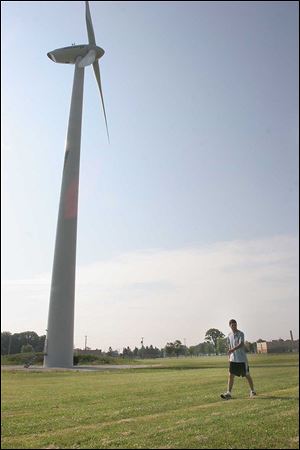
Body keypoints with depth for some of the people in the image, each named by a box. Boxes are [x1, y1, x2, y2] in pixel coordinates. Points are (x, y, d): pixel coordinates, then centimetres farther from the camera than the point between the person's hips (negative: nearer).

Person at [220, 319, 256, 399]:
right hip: (233, 359, 5)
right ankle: (228, 393, -4)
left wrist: (233, 349, -37)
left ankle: (252, 391, 26)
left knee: (247, 375, 8)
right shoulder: (229, 335, 8)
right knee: (230, 375, -4)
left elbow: (241, 344, -24)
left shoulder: (240, 334, -10)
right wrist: (229, 357, 16)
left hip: (242, 359, -5)